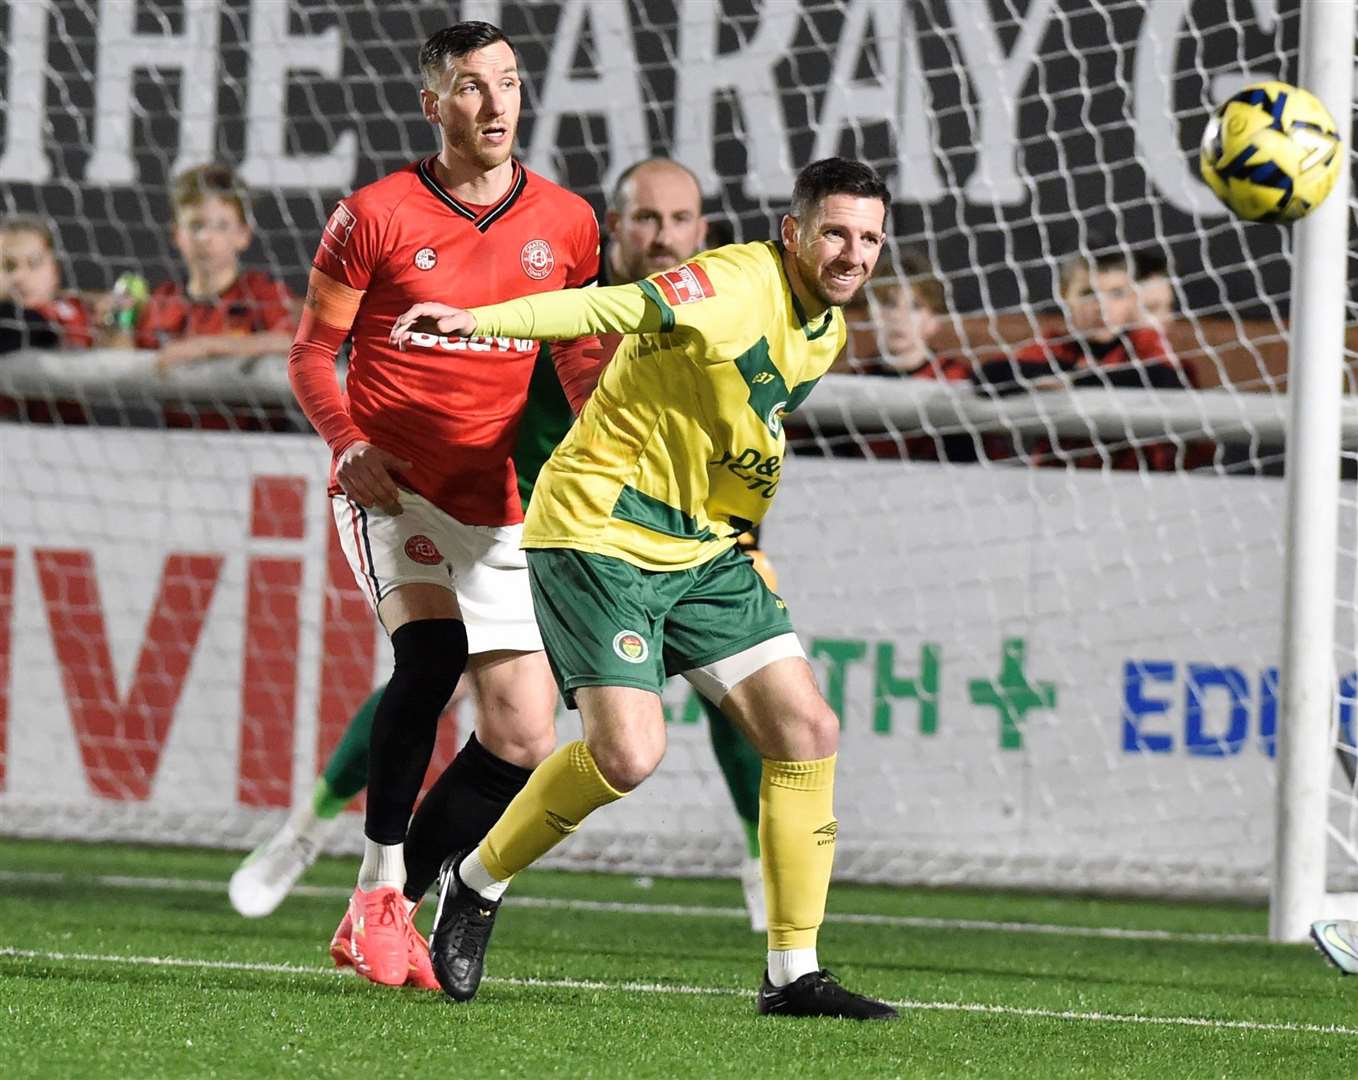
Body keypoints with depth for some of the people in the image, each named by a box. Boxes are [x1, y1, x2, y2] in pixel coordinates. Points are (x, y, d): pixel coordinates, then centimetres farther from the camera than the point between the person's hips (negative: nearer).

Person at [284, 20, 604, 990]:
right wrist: (347, 443, -13)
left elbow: (581, 353, 14)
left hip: (495, 507, 4)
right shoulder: (376, 216, -3)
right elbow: (314, 348, 4)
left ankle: (392, 919, 13)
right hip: (392, 487, -4)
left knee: (523, 738, -2)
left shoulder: (566, 222, 5)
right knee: (433, 645, -29)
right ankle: (379, 887, -19)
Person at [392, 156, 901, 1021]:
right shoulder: (738, 285, -19)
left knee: (807, 730, -3)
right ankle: (477, 883, 8)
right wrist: (478, 324, -45)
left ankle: (794, 973, 4)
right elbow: (610, 309, -32)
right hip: (600, 529, -8)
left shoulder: (827, 331, 9)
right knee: (629, 752, -18)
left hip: (705, 547, 8)